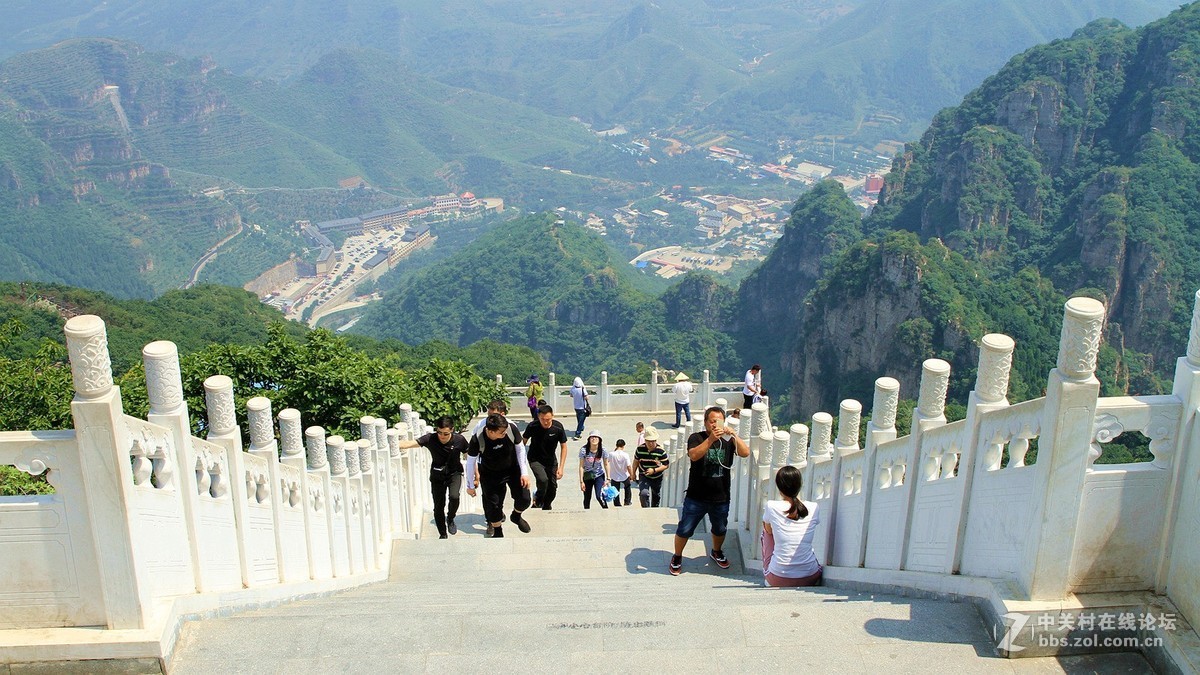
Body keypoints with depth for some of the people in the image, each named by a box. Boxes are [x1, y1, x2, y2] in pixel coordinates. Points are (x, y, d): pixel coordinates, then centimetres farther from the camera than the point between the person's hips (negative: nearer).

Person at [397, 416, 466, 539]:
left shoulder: (459, 440, -19)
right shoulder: (431, 439, -21)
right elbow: (409, 444, -30)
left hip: (454, 473, -1)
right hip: (437, 475, 1)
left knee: (454, 497, -27)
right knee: (438, 507, 5)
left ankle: (450, 519, 5)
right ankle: (442, 535, 28)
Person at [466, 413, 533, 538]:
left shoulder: (511, 428, -29)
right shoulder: (477, 440, -32)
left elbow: (520, 449, -10)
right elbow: (470, 462, -14)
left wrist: (524, 473, -10)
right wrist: (470, 485, -4)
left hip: (513, 468, 2)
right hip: (490, 474, -2)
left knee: (524, 499, -2)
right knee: (493, 504, 0)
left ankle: (516, 516, 34)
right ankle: (498, 533, 29)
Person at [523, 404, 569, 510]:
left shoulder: (558, 427, -20)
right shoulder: (532, 426, -23)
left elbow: (563, 447, -10)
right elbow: (523, 442, -4)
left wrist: (561, 467, -15)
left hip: (551, 460, 3)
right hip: (535, 459, -3)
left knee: (552, 487, 5)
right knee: (543, 479, -27)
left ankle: (546, 508, 32)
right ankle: (538, 501, 3)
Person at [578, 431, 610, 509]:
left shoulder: (602, 450, -14)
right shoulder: (584, 450, -17)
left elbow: (606, 464, -2)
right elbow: (581, 466, -12)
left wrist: (608, 478, -2)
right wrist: (581, 481, -12)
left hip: (599, 476, -1)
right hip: (587, 476, 1)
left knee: (599, 496, -19)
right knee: (587, 498, 8)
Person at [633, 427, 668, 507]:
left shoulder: (661, 451, -18)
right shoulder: (640, 449, -14)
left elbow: (666, 465, -11)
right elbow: (636, 461, 4)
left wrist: (654, 470, -25)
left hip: (657, 478, 1)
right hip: (644, 477, -1)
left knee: (656, 498, 20)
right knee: (644, 493, -27)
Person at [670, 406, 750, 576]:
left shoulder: (728, 440, -2)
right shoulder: (696, 438, -11)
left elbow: (746, 453, -17)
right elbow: (694, 455, -30)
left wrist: (733, 435, -31)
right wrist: (711, 439, -40)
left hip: (721, 498, 3)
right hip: (696, 497, -3)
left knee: (720, 530, 23)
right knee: (684, 530, 6)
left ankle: (716, 552, 51)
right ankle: (677, 557, 30)